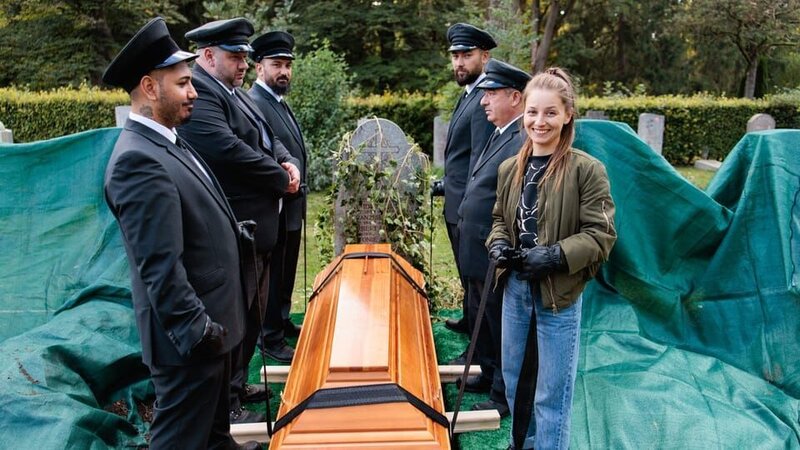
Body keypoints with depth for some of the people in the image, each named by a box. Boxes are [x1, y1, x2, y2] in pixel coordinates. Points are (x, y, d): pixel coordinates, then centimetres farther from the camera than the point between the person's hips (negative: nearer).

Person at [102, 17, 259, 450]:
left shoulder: (165, 143, 8)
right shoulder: (138, 160, -25)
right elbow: (160, 268, -27)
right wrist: (198, 331, -23)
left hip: (209, 323, 10)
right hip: (190, 336, -10)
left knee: (213, 412, 30)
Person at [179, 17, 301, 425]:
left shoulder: (236, 93, 16)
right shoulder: (198, 93, -17)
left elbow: (268, 139, 20)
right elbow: (229, 151, -28)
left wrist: (288, 163, -3)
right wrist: (281, 180, -14)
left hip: (256, 227, 11)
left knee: (251, 313, 20)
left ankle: (237, 383, 37)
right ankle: (224, 404, 17)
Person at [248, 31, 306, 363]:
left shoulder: (280, 101, 13)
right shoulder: (254, 103, -18)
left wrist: (297, 190, 15)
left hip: (292, 205, 9)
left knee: (286, 272, 21)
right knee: (272, 274, 4)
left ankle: (283, 322, 36)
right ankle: (272, 339, 17)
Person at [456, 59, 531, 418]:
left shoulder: (525, 142, -22)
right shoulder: (499, 136, 11)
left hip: (497, 258, -10)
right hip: (478, 254, 10)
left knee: (502, 326, 7)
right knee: (479, 320, 24)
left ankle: (505, 395, 25)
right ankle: (488, 375, 43)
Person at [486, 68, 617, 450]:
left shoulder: (587, 170, -13)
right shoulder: (510, 168, 3)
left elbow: (600, 235, -13)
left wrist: (556, 256, -24)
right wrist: (498, 244, -5)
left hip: (560, 295, -6)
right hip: (515, 289, 6)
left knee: (552, 393, 6)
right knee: (514, 377, 22)